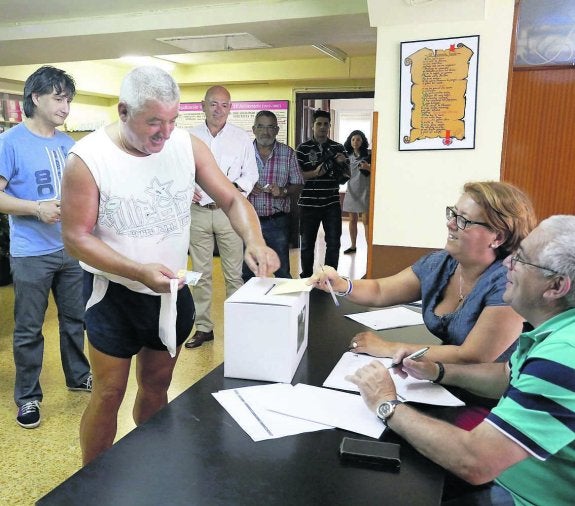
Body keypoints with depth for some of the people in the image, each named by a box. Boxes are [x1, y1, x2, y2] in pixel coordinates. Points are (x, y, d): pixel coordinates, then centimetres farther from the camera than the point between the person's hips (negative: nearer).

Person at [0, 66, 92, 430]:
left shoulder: (68, 144, 8)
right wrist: (38, 209, -23)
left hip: (72, 248, 5)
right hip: (32, 253, -5)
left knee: (76, 318, 17)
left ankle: (78, 376, 36)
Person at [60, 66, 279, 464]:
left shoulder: (188, 145, -6)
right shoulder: (88, 158, -17)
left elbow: (232, 199, -3)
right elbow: (77, 237, -15)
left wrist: (255, 242, -24)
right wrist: (140, 271, -29)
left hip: (172, 292, 4)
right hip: (115, 295, -4)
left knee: (157, 386, 19)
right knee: (109, 393, 5)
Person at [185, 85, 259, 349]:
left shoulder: (242, 138, 4)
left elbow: (250, 174, 6)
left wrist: (235, 190, -13)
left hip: (229, 211, -1)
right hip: (198, 211, 1)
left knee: (234, 273, 1)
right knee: (201, 273, 7)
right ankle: (203, 327, 17)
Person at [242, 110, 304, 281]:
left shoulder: (288, 153, 3)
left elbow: (298, 185, 5)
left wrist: (283, 191, -15)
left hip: (277, 222, 0)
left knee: (282, 272, 7)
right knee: (247, 272, 11)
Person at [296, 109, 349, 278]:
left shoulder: (338, 148, 7)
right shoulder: (303, 148, 0)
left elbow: (347, 173, 13)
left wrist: (342, 163, -9)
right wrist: (315, 172, -21)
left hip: (332, 204, 2)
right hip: (309, 204, -2)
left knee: (334, 243, 3)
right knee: (307, 243, 9)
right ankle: (306, 277, 24)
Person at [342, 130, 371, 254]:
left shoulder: (368, 154, -3)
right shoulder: (348, 156, 10)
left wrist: (368, 167, -20)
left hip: (365, 191, -5)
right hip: (351, 191, 5)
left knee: (366, 220, -8)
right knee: (352, 219, 10)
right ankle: (353, 246, 20)